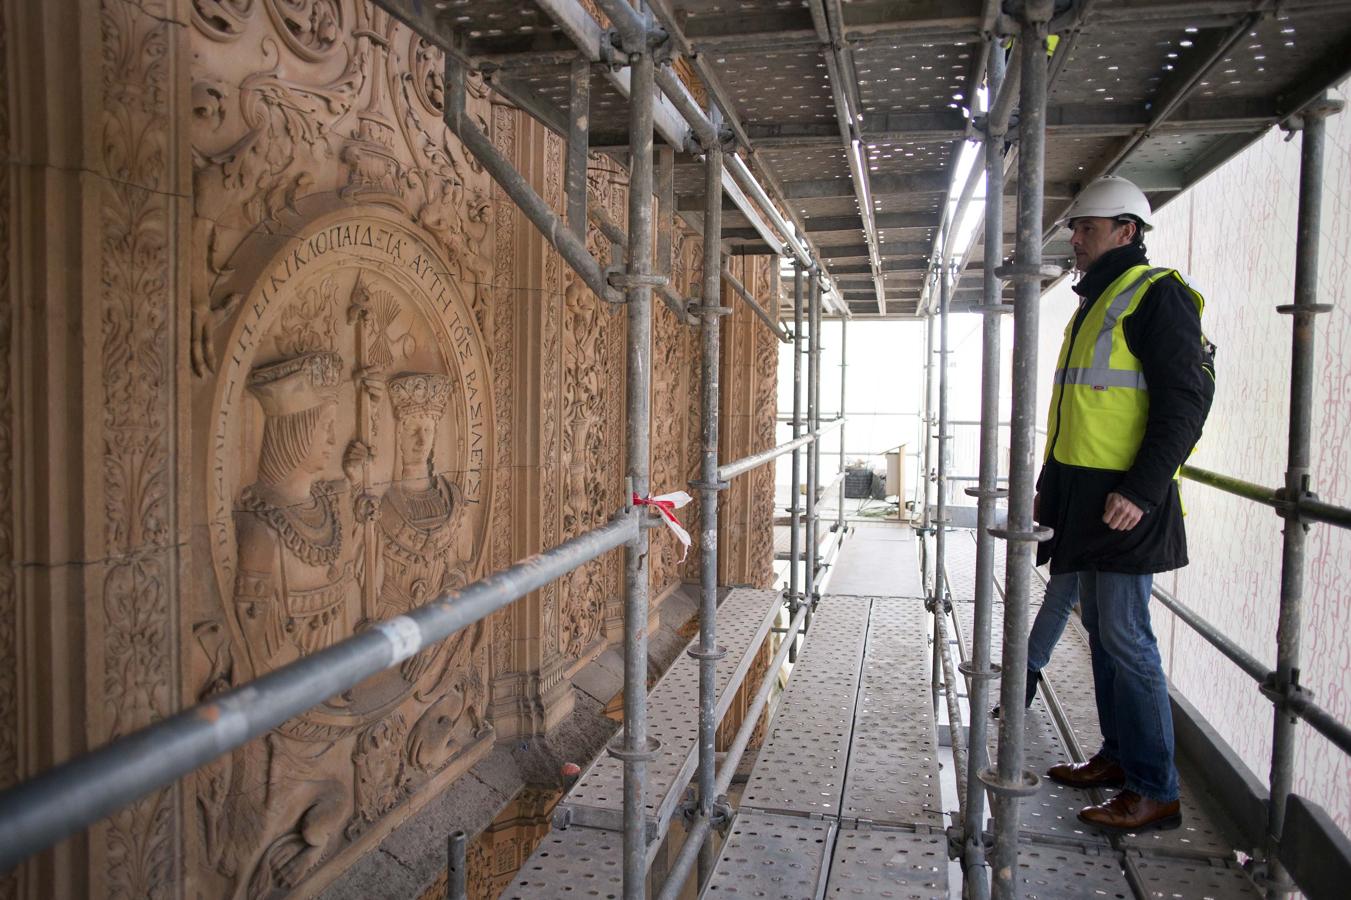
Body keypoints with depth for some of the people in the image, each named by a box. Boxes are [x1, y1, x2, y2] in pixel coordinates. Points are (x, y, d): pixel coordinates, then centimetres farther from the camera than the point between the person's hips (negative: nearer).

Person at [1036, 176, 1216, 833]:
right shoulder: (1094, 303, 20)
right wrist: (1050, 485, 22)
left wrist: (1143, 489, -22)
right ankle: (1119, 755, 28)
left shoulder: (1156, 295, -9)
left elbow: (1186, 400, -16)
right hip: (1082, 495, 9)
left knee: (1125, 638, -6)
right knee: (1101, 631, 15)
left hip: (1124, 501, -9)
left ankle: (1155, 790, 4)